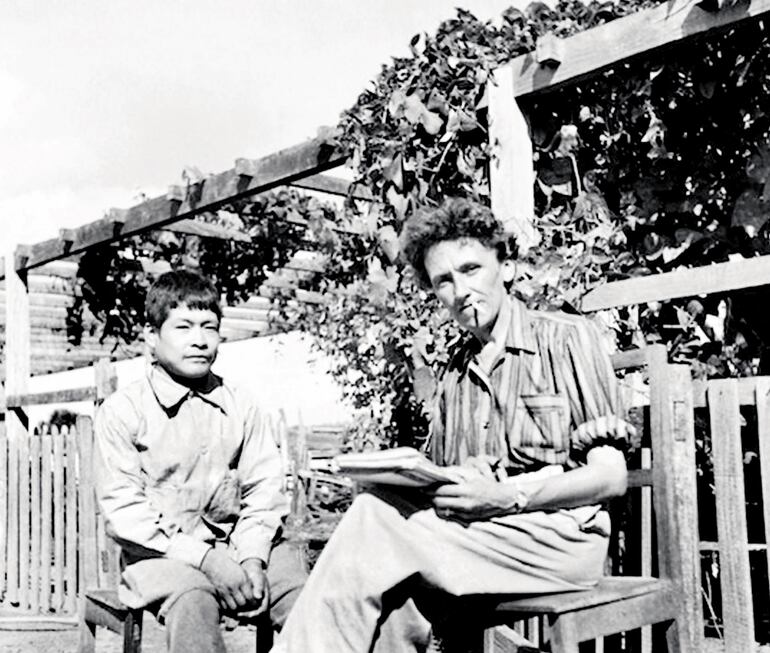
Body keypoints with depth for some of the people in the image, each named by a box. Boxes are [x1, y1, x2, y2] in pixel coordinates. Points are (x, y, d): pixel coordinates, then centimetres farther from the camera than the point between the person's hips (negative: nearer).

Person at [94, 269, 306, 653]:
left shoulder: (239, 405, 11)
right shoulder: (122, 411, -1)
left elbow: (263, 488, 7)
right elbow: (122, 510, -8)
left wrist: (252, 557, -12)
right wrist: (203, 558, -17)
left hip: (237, 545, 4)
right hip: (162, 551, -3)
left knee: (304, 591, -22)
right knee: (192, 598, -35)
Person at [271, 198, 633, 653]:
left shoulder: (566, 338, 1)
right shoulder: (455, 374, 19)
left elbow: (611, 476, -4)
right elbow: (443, 480, 15)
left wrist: (507, 498, -17)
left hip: (558, 533, -4)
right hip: (477, 533, 4)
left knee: (376, 519, -24)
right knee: (393, 598, -30)